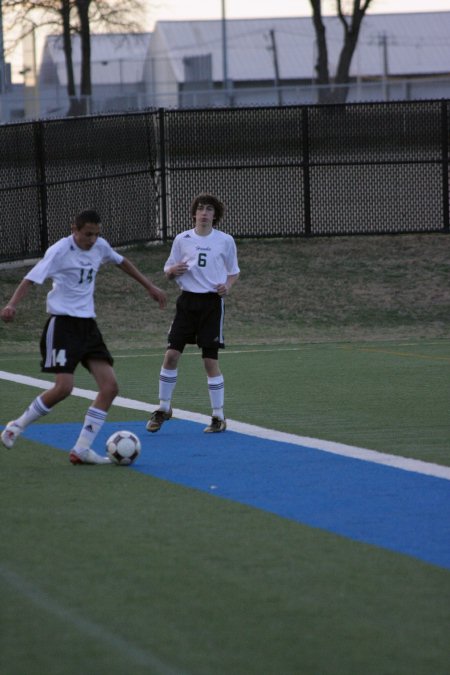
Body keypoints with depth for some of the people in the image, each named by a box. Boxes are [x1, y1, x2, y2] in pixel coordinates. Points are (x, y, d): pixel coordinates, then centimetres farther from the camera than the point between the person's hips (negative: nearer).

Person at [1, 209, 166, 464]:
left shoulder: (100, 246, 6)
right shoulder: (60, 250, -13)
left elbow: (121, 261, 27)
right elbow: (31, 278, -20)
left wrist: (150, 286, 31)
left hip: (88, 324, 7)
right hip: (63, 324, -7)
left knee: (110, 386, -5)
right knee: (64, 387, -19)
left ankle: (82, 450, -1)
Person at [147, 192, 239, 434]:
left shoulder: (225, 241, 1)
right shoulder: (182, 239, 5)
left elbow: (233, 272, 13)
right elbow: (168, 272, 13)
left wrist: (227, 286, -8)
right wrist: (174, 271, -11)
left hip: (212, 302, -2)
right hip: (188, 300, 2)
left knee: (210, 360, -4)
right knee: (171, 355, -4)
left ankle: (218, 417, 6)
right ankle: (163, 409, 12)